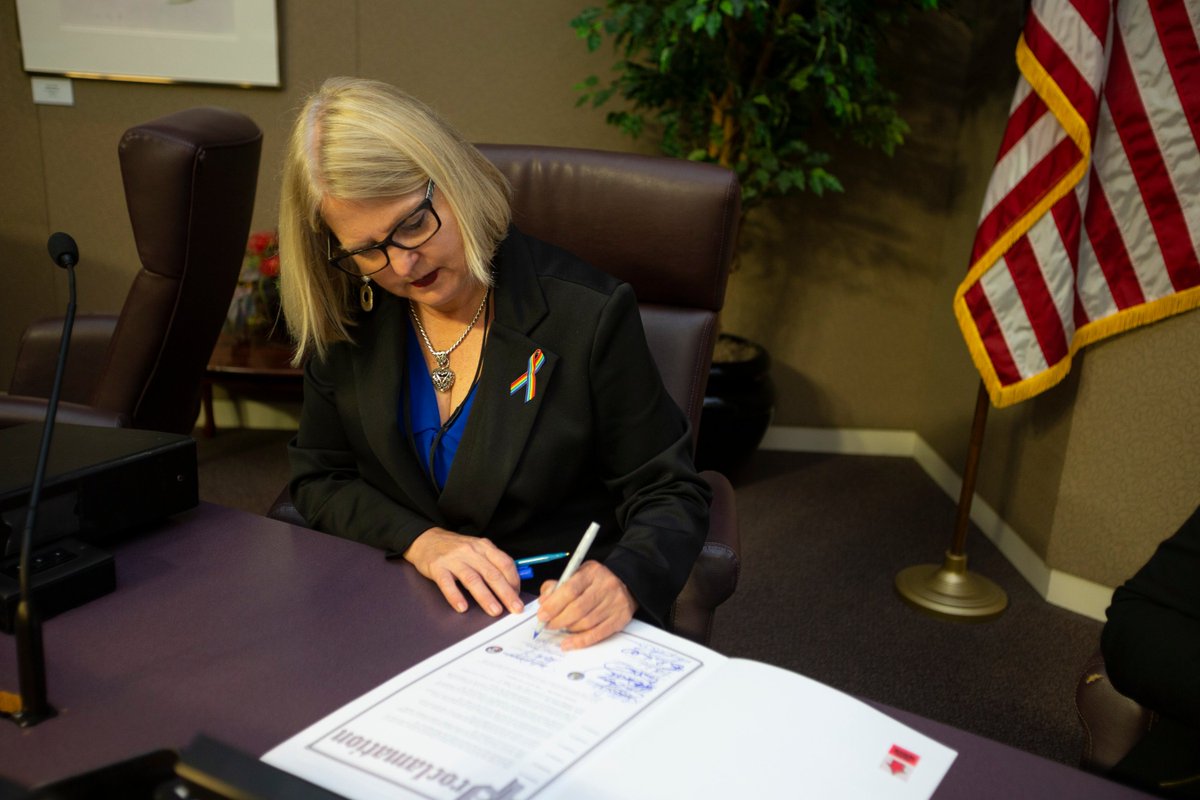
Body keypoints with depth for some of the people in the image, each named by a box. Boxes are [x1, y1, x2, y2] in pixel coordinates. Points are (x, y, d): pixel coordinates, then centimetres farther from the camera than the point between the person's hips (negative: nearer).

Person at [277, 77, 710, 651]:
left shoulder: (587, 315, -15)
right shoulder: (344, 320, -3)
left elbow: (670, 493, -9)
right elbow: (319, 478, 5)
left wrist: (623, 582, -30)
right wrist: (420, 540, -14)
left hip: (559, 624, -2)